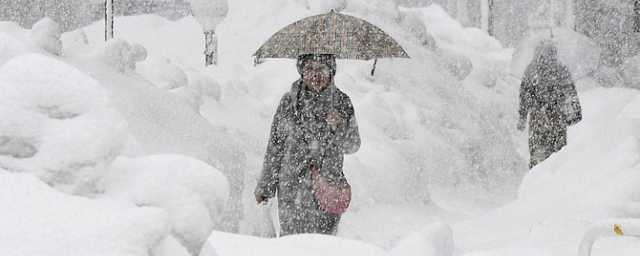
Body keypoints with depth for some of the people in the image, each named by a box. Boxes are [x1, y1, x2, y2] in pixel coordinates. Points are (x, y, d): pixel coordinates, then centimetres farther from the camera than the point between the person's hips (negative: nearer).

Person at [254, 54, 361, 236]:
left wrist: (339, 127, -17)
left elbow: (353, 146, 4)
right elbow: (275, 146, 6)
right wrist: (265, 186, 9)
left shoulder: (341, 102, 2)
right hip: (291, 188, 0)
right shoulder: (289, 101, 0)